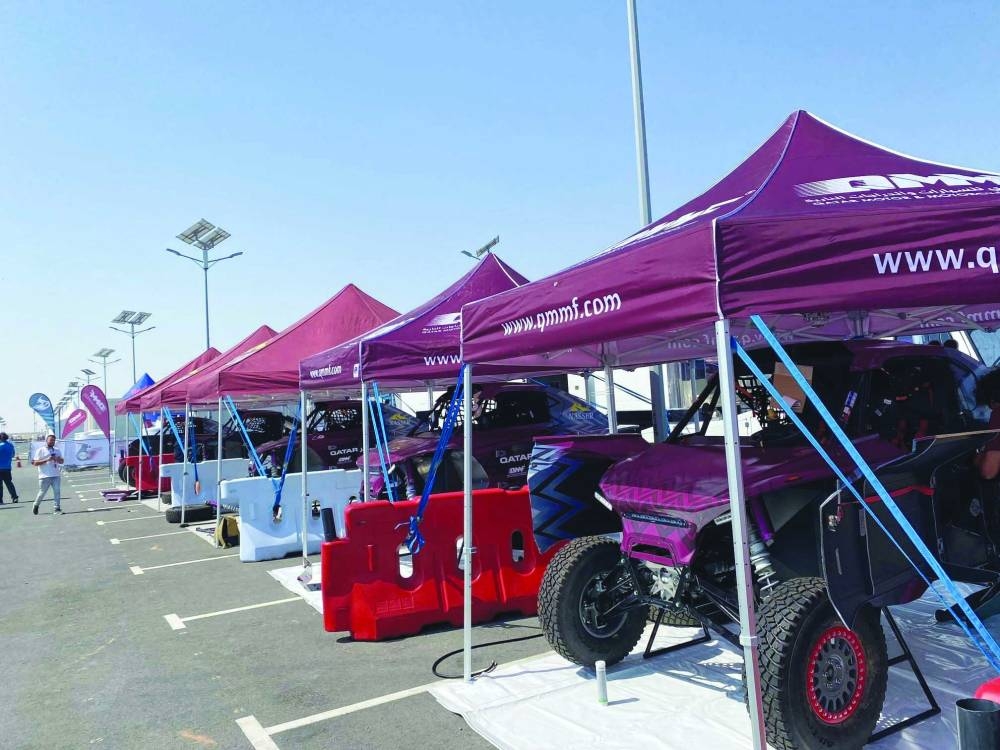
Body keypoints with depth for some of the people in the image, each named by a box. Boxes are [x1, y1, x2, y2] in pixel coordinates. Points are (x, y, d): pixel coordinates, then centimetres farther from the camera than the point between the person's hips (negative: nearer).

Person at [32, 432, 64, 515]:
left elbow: (62, 461, 16)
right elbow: (35, 463, -7)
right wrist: (47, 460, -19)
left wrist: (58, 459, -8)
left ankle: (57, 508, 0)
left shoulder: (57, 450, 12)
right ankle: (36, 506, 30)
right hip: (44, 476, -4)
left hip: (56, 475, 4)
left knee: (57, 492, -3)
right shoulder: (40, 450, -2)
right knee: (42, 492, 6)